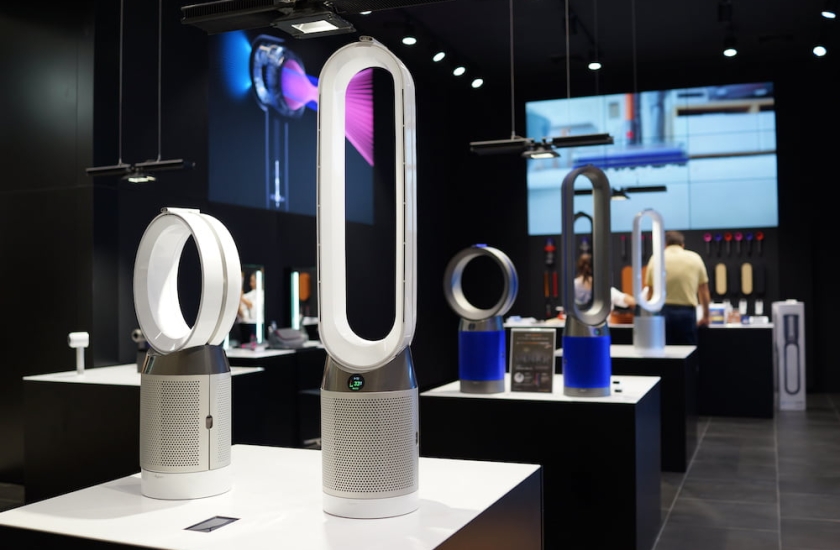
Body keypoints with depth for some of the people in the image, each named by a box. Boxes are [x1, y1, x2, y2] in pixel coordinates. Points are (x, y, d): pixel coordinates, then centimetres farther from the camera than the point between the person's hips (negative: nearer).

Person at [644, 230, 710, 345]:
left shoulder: (655, 259, 6)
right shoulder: (695, 258, 8)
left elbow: (649, 291, 9)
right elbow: (704, 292, 11)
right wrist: (705, 316, 24)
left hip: (661, 311, 0)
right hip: (687, 312, 0)